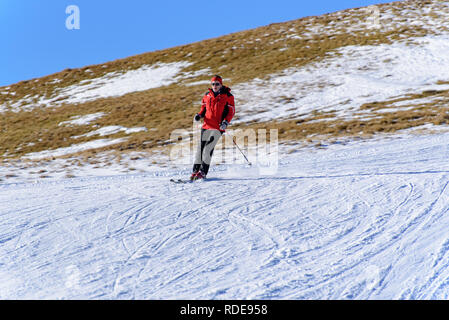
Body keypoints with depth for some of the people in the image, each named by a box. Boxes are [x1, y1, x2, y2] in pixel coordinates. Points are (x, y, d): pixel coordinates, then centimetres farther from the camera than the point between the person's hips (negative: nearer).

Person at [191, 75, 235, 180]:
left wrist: (226, 122, -15)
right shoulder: (207, 95, 12)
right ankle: (195, 171, 10)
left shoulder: (227, 96, 0)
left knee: (208, 149, -13)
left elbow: (231, 111, 0)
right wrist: (199, 115, 2)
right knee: (200, 148, 2)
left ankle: (203, 172, -6)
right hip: (207, 126, 5)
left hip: (218, 127, -5)